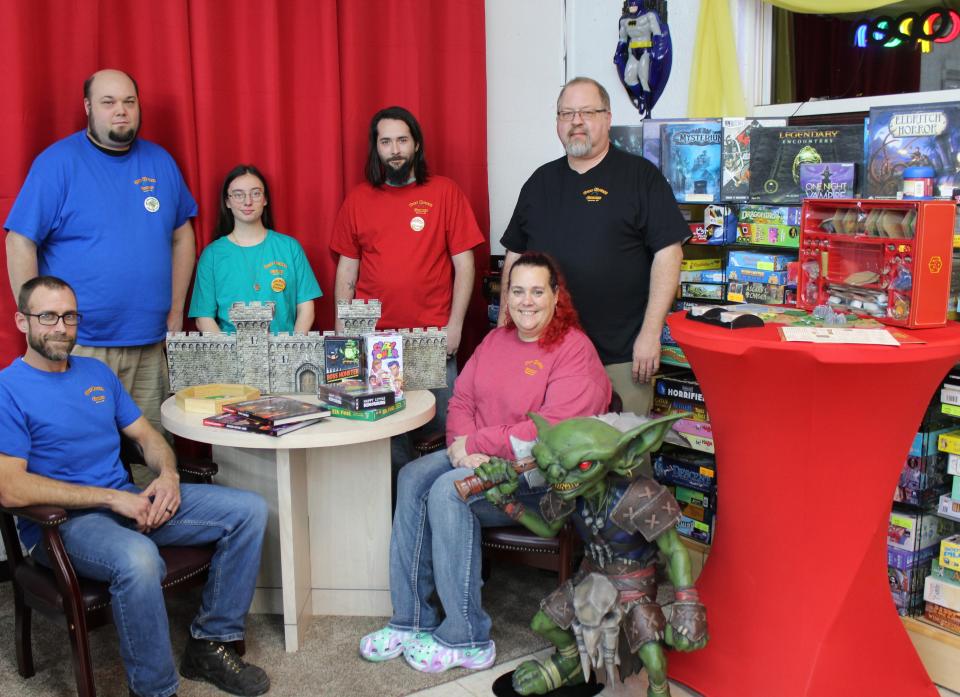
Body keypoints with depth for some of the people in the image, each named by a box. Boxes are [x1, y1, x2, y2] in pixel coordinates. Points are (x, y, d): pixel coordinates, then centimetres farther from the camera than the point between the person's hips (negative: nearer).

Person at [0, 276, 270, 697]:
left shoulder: (97, 373, 15)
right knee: (138, 559, -40)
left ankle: (210, 644, 1)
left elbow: (146, 435, 18)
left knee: (248, 510, -6)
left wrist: (168, 475, -6)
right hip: (62, 521, -7)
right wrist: (111, 498, -19)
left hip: (130, 500, 7)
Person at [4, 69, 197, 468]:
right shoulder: (58, 162, -4)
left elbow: (182, 237, 15)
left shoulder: (160, 162, 9)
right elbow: (20, 243, -5)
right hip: (79, 343, -4)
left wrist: (176, 312, 9)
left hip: (150, 344, 4)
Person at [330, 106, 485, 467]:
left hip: (434, 340, -2)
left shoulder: (445, 192, 2)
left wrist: (455, 325, -6)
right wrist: (342, 331, 4)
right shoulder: (358, 199, 9)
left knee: (443, 423, 1)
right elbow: (346, 269, 11)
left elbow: (464, 264, 1)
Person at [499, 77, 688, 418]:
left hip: (622, 353, -4)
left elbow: (668, 253, -7)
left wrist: (651, 333, -13)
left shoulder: (641, 176, -1)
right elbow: (515, 256, 18)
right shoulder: (540, 181, 14)